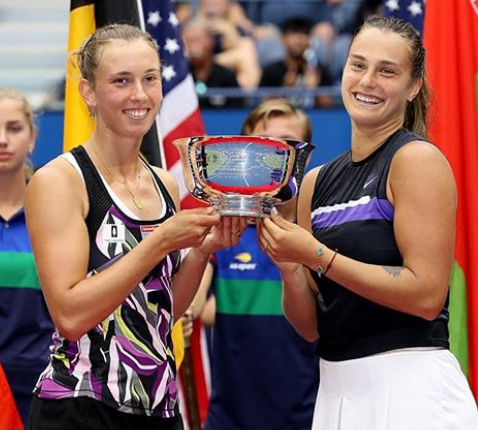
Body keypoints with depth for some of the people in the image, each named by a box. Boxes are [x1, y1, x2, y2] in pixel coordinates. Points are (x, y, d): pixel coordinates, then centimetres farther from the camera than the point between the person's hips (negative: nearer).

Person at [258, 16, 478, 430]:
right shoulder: (317, 182, 9)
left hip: (411, 391, -6)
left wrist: (317, 256, -18)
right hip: (337, 390, 6)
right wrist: (289, 266, -9)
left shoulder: (417, 159, -8)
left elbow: (426, 295, -17)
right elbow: (309, 325, 10)